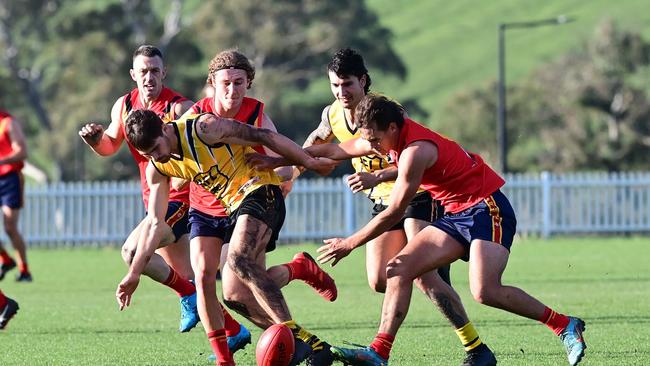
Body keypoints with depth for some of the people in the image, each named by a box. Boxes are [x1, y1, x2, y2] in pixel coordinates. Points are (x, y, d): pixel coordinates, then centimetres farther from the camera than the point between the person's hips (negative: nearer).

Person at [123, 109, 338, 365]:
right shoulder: (157, 169, 3)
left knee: (238, 260, -31)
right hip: (235, 207, 8)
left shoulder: (205, 128, -18)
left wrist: (309, 162, -6)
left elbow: (264, 137, -11)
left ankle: (297, 336, -40)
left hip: (260, 190, -8)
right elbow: (155, 223, 9)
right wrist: (134, 274, 6)